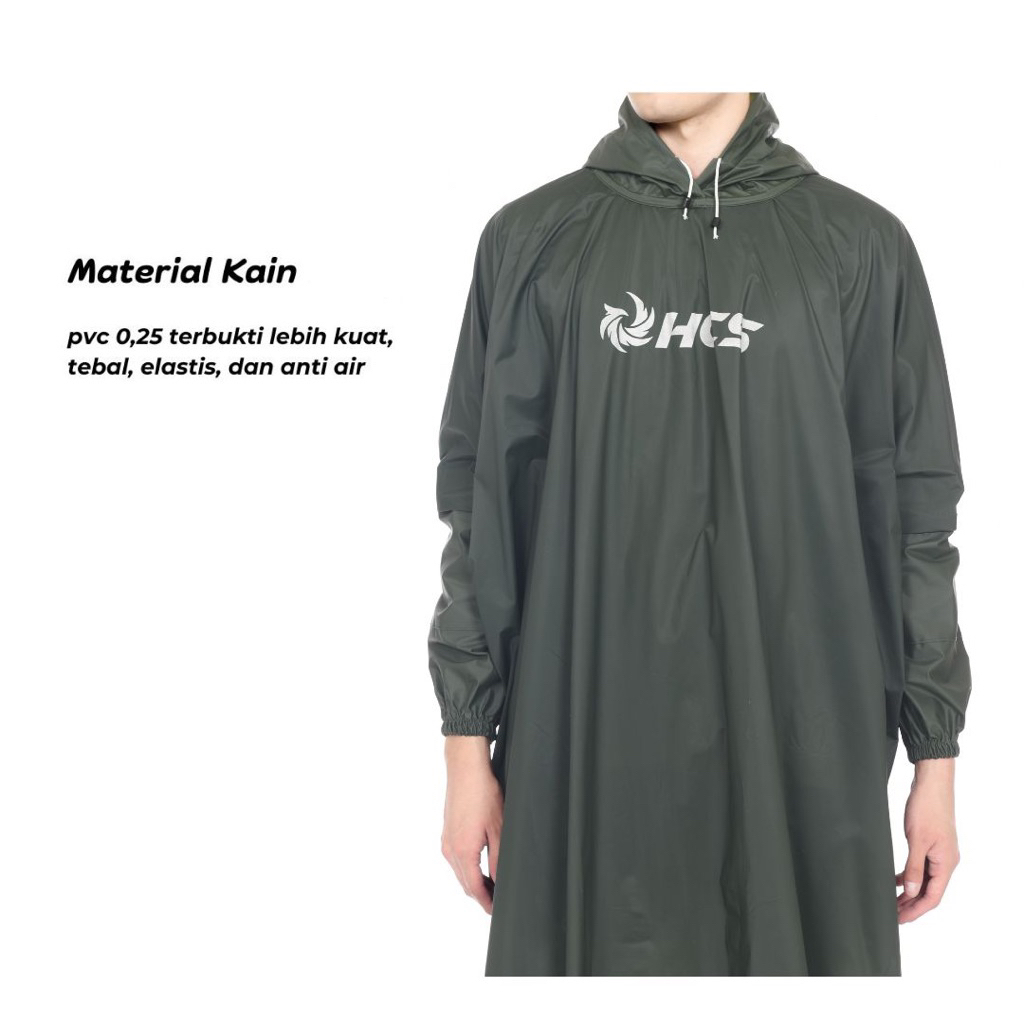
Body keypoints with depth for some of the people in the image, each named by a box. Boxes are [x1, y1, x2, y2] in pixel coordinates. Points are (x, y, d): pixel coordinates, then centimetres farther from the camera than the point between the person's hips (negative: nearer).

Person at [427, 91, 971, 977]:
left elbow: (913, 512, 3)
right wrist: (467, 743, 2)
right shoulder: (531, 238, 4)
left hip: (802, 753, 0)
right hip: (587, 749, 1)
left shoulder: (861, 244, 3)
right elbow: (482, 501, 4)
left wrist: (936, 753, 3)